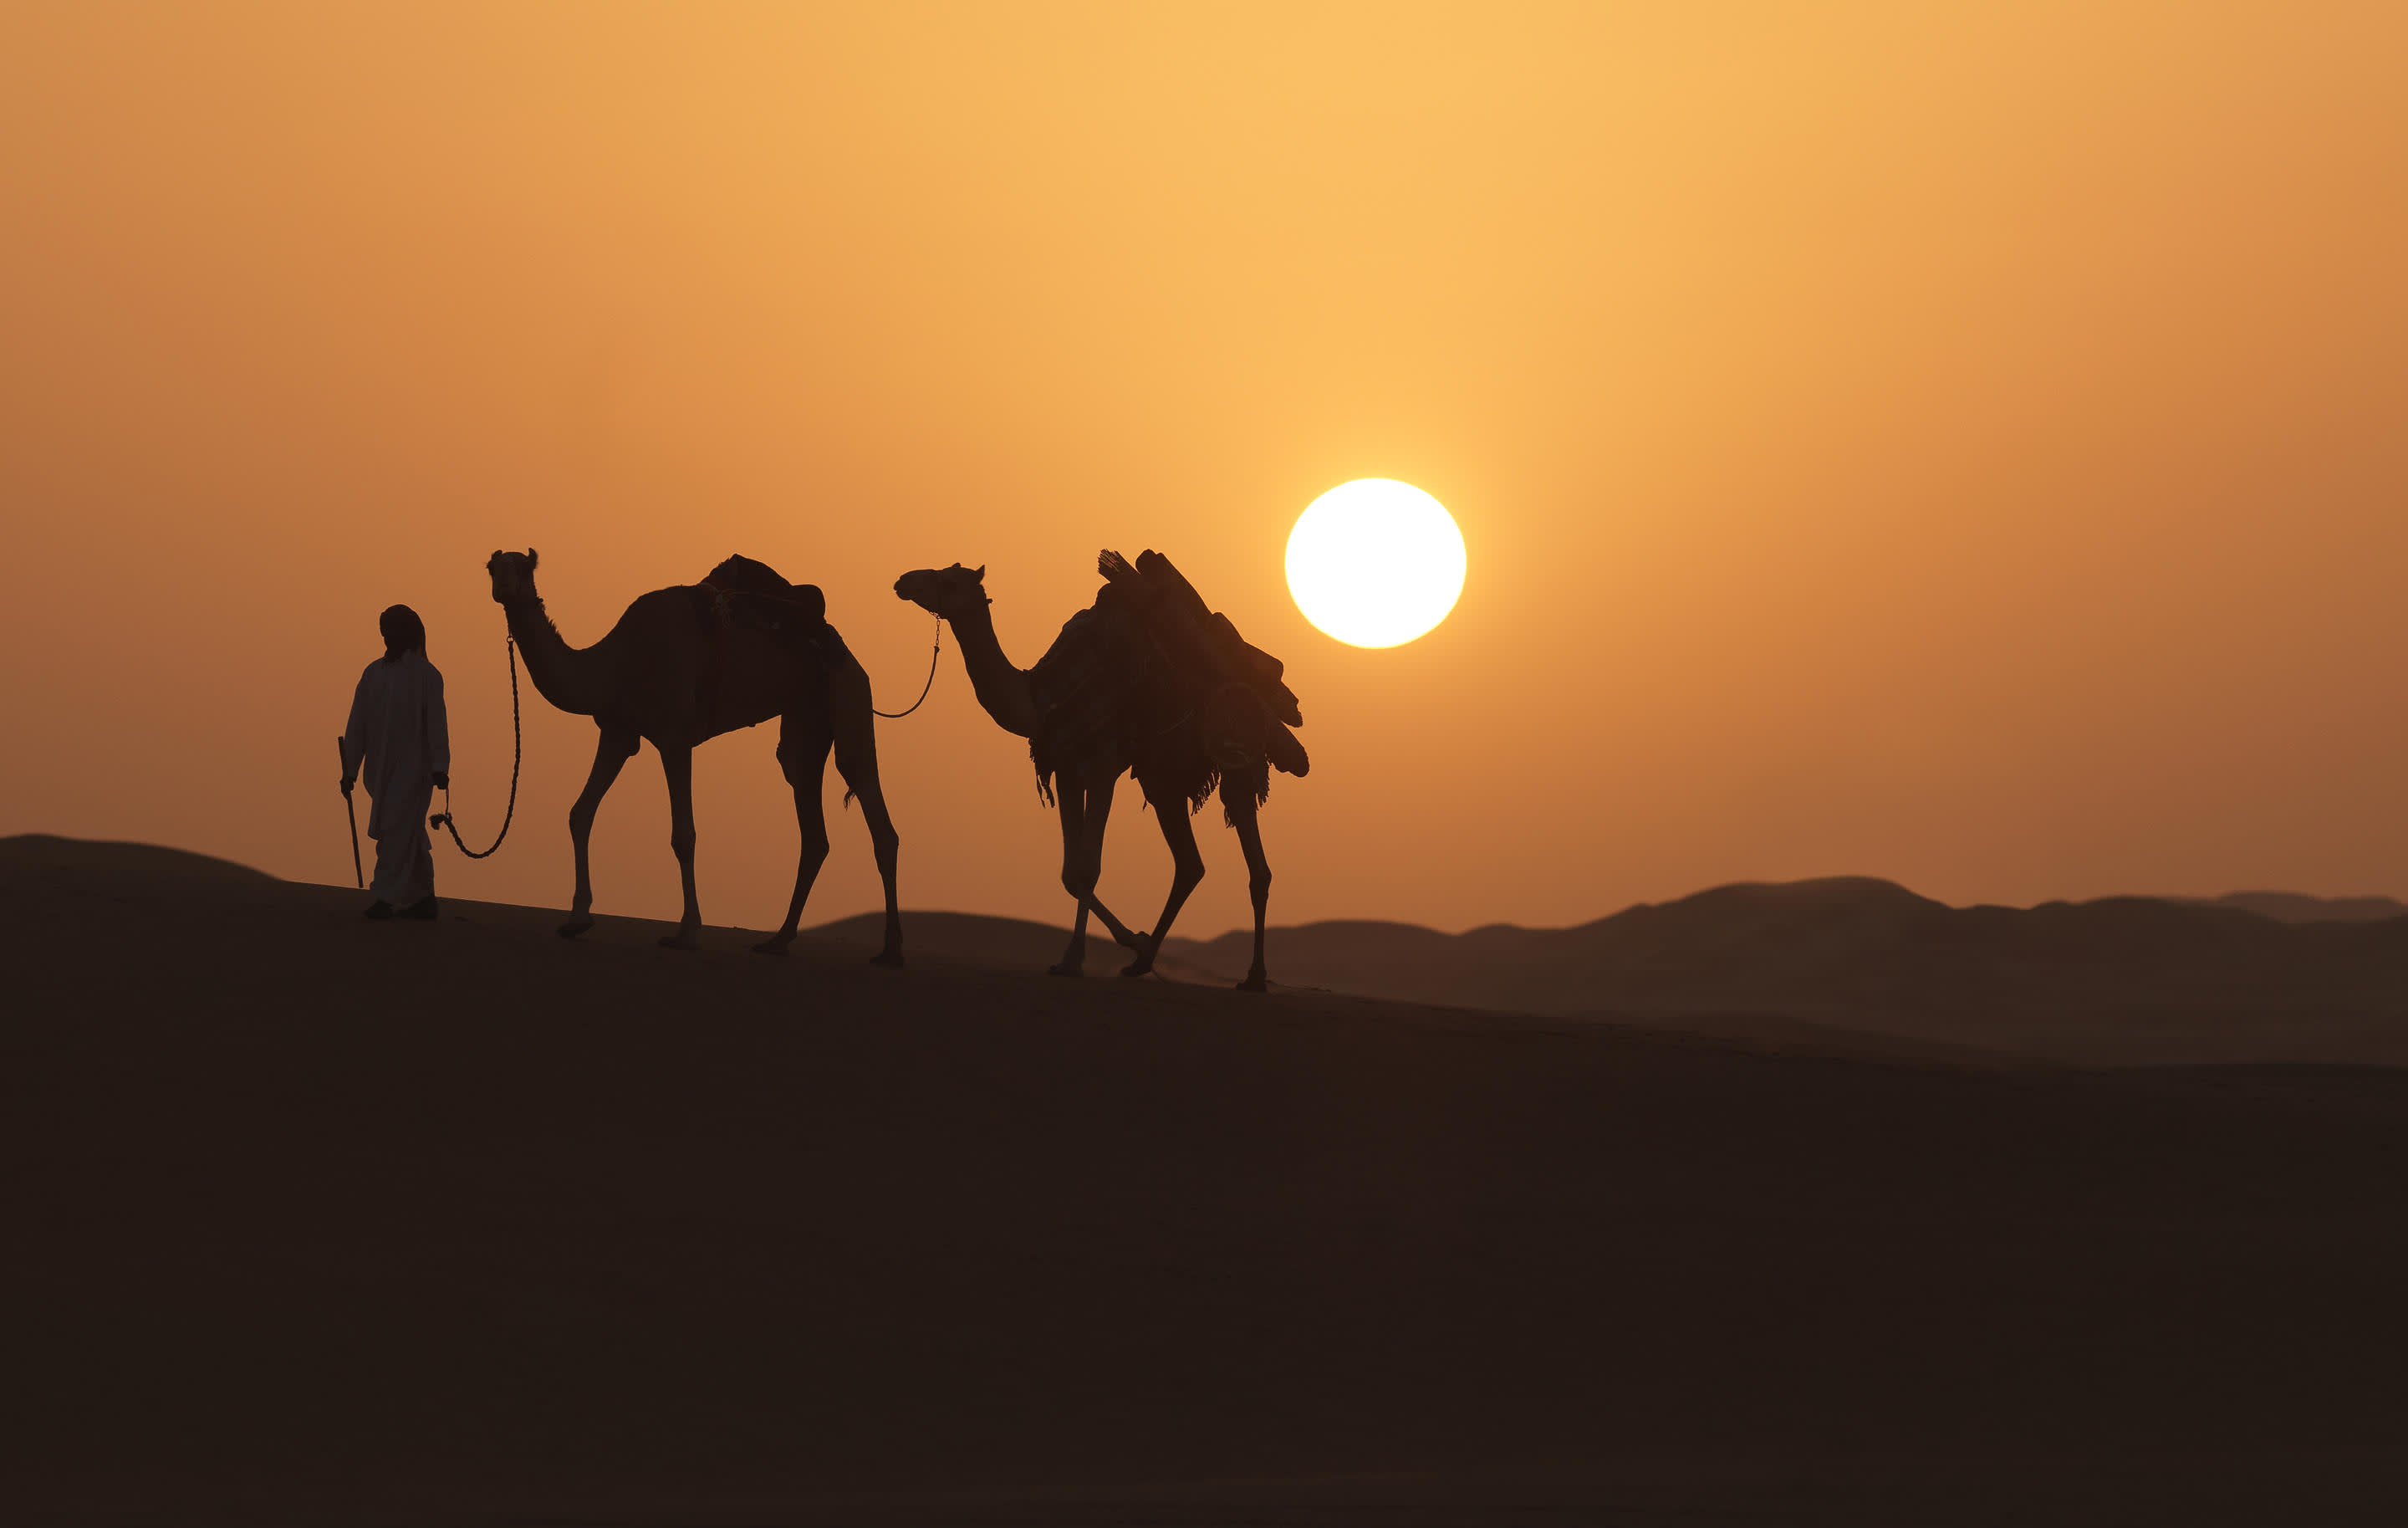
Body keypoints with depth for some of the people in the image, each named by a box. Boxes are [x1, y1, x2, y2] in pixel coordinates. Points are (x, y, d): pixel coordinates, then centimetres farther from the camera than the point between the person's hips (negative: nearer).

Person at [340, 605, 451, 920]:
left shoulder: (426, 675, -2)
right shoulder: (373, 673, 11)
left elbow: (436, 725, -7)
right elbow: (357, 725, 12)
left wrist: (439, 768, -15)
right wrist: (350, 770, 10)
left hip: (414, 769, -5)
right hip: (380, 770, 5)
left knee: (398, 831, -11)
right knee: (409, 834, 9)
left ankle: (388, 899, -11)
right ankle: (423, 899, 17)